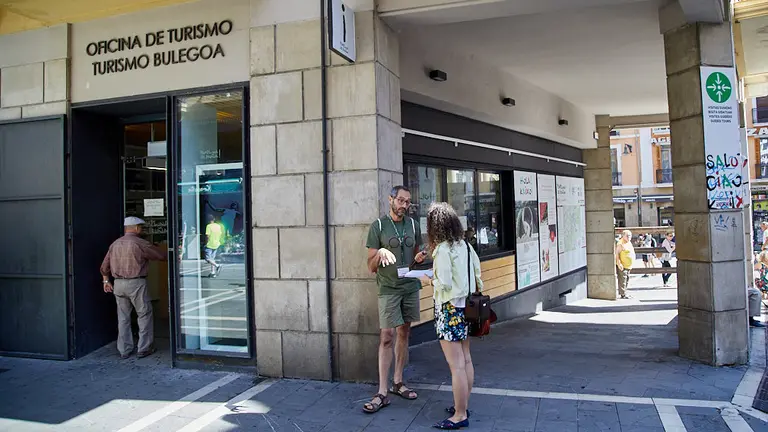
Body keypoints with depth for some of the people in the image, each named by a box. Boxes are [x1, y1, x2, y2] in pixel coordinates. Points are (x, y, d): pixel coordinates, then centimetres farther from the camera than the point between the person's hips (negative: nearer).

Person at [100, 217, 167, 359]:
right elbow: (160, 255, -4)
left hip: (118, 284, 6)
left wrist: (106, 281, 25)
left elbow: (104, 266, 14)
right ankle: (144, 349, 7)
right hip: (136, 283, -6)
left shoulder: (115, 244, 11)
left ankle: (124, 350, 17)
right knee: (144, 315, 5)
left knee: (123, 317, 12)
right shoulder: (139, 243, -9)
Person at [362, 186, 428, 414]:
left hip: (411, 287, 4)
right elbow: (371, 266, -3)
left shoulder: (413, 224, 8)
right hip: (388, 289, -4)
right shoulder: (378, 226, -4)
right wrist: (380, 252, -24)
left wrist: (419, 258, -3)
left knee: (403, 334, 11)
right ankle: (382, 393, -4)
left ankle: (397, 382, 23)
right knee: (387, 337, -8)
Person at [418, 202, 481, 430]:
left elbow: (444, 284, -21)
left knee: (456, 364, -3)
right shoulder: (464, 245, 7)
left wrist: (429, 280, -3)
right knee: (465, 359, 16)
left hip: (450, 309, -9)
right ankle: (463, 406, 28)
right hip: (465, 305, 9)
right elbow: (476, 271, 12)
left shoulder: (443, 249, -17)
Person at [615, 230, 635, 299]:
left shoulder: (629, 243, 16)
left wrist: (631, 264, 25)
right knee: (622, 280, -8)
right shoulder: (620, 243, -14)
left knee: (626, 280, 14)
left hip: (628, 266, 10)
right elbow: (617, 253, -18)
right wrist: (619, 264, -23)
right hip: (622, 266, -10)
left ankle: (624, 293, 21)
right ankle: (623, 294, -5)